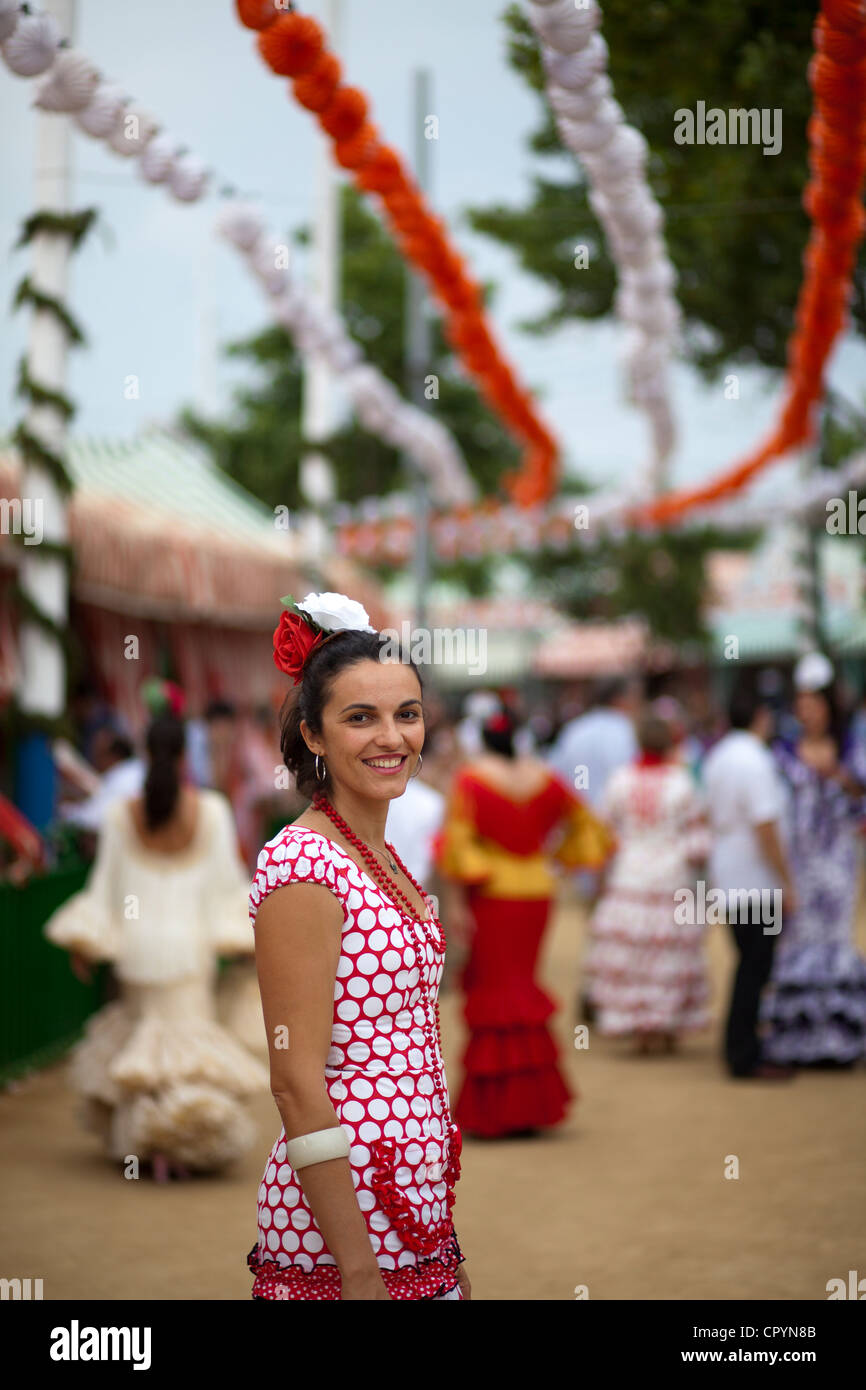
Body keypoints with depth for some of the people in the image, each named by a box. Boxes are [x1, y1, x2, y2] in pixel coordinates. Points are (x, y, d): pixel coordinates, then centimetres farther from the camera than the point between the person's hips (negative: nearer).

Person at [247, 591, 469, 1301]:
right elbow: (297, 1083, -18)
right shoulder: (302, 866, -15)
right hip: (341, 1231, -8)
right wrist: (361, 1276, -20)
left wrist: (447, 1254, 16)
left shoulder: (385, 862, 11)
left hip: (414, 1228, 8)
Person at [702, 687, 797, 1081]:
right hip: (755, 882, -9)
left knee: (750, 964, 17)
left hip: (727, 879, 9)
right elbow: (766, 828, -21)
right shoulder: (754, 762, -18)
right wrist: (786, 883, -16)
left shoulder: (717, 757, 10)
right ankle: (745, 1058, -1)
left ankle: (739, 1048, 22)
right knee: (755, 968, -4)